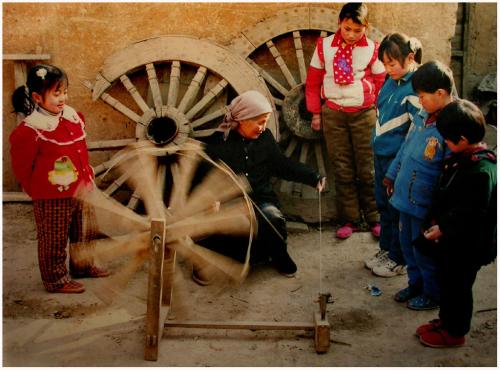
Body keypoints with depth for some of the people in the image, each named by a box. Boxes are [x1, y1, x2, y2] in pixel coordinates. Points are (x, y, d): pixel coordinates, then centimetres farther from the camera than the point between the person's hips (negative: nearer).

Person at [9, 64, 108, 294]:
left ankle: (82, 266, 42)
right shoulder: (30, 130, -20)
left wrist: (88, 177, 17)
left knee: (83, 233, 22)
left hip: (82, 191, 8)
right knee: (54, 240, 7)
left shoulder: (73, 116, 3)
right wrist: (40, 190, 0)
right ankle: (56, 279, 22)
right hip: (53, 199, -7)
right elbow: (21, 167, -10)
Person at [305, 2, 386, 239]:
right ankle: (349, 220, 14)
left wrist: (379, 112, 2)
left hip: (364, 114, -1)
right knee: (342, 169, 6)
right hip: (332, 114, 1)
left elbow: (381, 84, 7)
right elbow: (313, 81, 7)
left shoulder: (372, 49, -1)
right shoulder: (324, 46, 1)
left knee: (367, 168, 3)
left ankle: (374, 218, 14)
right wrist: (315, 113, 7)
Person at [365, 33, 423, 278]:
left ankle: (398, 260, 19)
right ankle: (386, 249, 35)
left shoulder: (415, 88, -19)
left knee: (397, 209, 4)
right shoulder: (391, 81, 6)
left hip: (398, 159, -8)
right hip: (381, 155, 8)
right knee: (383, 205, 19)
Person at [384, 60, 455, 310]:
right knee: (407, 245, 22)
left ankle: (433, 294, 30)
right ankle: (416, 284, 42)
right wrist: (392, 175, 21)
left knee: (424, 252, 8)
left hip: (426, 205, -8)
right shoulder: (422, 116, 1)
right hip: (407, 196, 8)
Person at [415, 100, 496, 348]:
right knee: (446, 281, 23)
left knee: (458, 287, 8)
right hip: (449, 239, 9)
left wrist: (443, 230, -21)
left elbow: (470, 215, -28)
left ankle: (455, 332, 26)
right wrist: (434, 222, 10)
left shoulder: (481, 171, -28)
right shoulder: (460, 159, 2)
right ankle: (446, 320, 42)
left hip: (466, 246, -9)